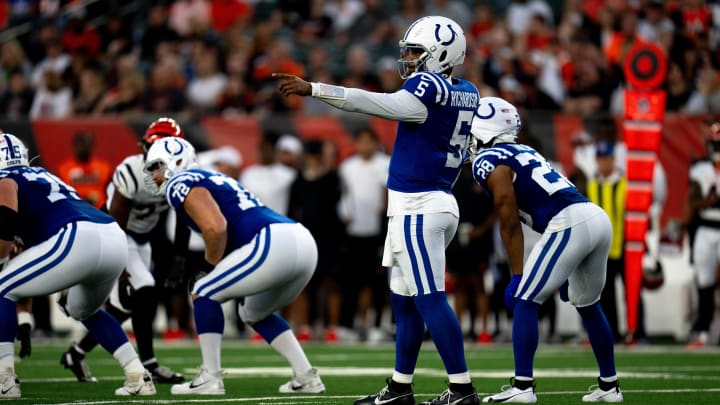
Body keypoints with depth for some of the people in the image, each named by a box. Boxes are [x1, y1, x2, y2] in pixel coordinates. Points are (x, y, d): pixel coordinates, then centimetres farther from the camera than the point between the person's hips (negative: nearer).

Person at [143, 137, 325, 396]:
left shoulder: (181, 184, 1)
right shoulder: (213, 179, 31)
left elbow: (216, 228, -13)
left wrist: (213, 261, 4)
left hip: (274, 245, -9)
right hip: (303, 241, 9)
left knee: (204, 293, 5)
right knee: (254, 313, 28)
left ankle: (210, 379, 1)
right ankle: (306, 377, 22)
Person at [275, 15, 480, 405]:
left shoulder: (428, 88, -15)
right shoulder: (466, 94, 10)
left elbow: (374, 104, -21)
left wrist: (311, 89, -23)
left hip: (417, 208, -10)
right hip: (436, 201, 10)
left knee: (430, 299, -8)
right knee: (404, 299, 14)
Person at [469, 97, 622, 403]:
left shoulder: (489, 161, 1)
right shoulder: (523, 152, 26)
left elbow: (510, 224, -4)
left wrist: (517, 275, -1)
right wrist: (565, 272, 31)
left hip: (569, 224, -9)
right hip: (598, 217, 9)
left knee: (524, 301, 0)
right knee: (588, 305, 23)